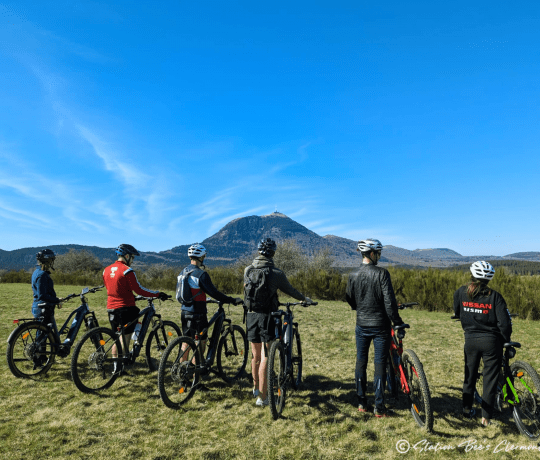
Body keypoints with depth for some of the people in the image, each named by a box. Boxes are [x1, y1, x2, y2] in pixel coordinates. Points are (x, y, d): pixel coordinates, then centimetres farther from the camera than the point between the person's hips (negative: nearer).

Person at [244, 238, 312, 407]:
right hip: (267, 316, -5)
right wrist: (305, 299, 21)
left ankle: (256, 388, 36)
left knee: (256, 355, 20)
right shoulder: (275, 273, -12)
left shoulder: (248, 270, 1)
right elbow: (289, 290, 2)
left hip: (251, 315, 5)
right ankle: (262, 397, 5)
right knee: (265, 357, 1)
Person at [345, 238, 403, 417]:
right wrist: (397, 322, -5)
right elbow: (389, 302, -16)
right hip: (380, 325, -3)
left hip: (361, 325, 3)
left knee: (361, 362, 14)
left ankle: (361, 403, 22)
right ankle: (379, 407, 12)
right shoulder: (382, 273, -13)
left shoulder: (353, 276, -2)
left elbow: (351, 301, 7)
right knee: (380, 364, 5)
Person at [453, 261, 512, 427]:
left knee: (470, 375, 19)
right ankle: (486, 417, 15)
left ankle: (467, 409, 30)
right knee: (490, 379, 9)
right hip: (491, 341, -2)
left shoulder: (461, 293, -5)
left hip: (470, 340, 2)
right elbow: (504, 323, -14)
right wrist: (506, 341, 4)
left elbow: (457, 313, 11)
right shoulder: (494, 296, -13)